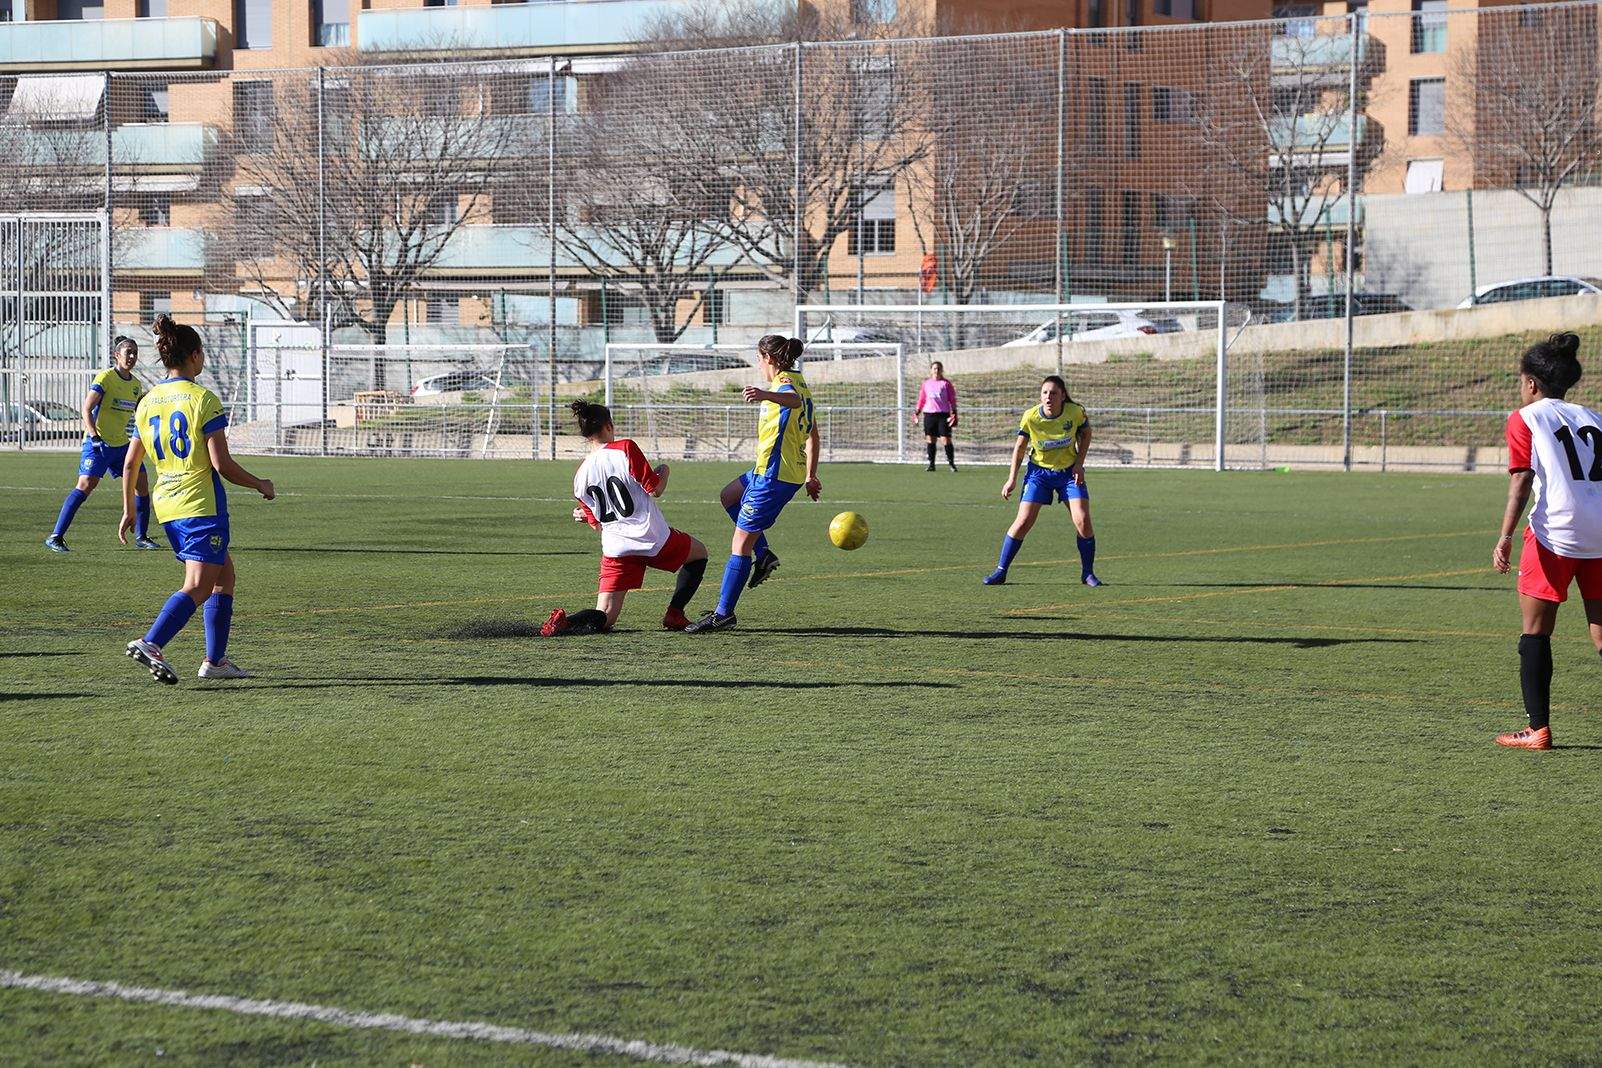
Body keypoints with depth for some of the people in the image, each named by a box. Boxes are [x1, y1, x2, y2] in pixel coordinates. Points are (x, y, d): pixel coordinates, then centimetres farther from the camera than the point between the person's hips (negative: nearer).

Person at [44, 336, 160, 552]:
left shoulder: (136, 384, 10)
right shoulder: (105, 378, -11)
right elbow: (86, 409, -17)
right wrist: (94, 436, -28)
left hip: (122, 443, 7)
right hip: (98, 443, -7)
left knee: (141, 485, 2)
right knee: (86, 484, -18)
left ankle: (141, 537, 17)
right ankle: (55, 537, -15)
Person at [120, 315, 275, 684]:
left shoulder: (148, 401, 9)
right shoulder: (203, 399, -10)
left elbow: (130, 463, 11)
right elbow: (221, 464, -14)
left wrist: (128, 510, 21)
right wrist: (260, 484, 1)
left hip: (166, 503, 8)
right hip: (201, 503, -8)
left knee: (224, 574, 18)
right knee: (198, 587, -8)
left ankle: (216, 660, 15)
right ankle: (151, 643, -27)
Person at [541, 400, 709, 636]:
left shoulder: (580, 477, 7)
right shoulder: (626, 448, -8)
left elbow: (598, 524, 12)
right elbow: (655, 489, -9)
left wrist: (583, 515, 34)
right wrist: (664, 472, 13)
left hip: (615, 549, 3)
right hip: (653, 539, -3)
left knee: (604, 619, 6)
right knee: (699, 553, 27)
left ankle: (564, 622, -25)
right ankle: (675, 615, 16)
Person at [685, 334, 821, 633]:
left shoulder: (785, 381, -15)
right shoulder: (798, 383, 17)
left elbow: (794, 399, -42)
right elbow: (813, 434, 24)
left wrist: (766, 395, -63)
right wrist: (810, 476, 29)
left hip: (774, 475, -10)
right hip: (793, 472, 10)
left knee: (741, 541, -7)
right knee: (729, 496, 32)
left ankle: (723, 614, -5)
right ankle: (763, 555, 22)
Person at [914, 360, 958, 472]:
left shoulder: (946, 383, 4)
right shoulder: (926, 383, 12)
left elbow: (952, 400, 4)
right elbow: (922, 399, 17)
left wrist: (954, 412, -4)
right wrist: (917, 411, 9)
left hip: (943, 414, -3)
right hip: (929, 414, 3)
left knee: (946, 439, -9)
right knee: (931, 440, 3)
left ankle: (951, 463, -2)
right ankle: (931, 464, 9)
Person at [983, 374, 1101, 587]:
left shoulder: (1075, 412, -17)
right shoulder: (1031, 417, -17)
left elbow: (1086, 434, 4)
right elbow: (1020, 447, -3)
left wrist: (1079, 462, -7)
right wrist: (1012, 479, -5)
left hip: (1069, 472, 1)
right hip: (1039, 471, -1)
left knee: (1083, 521, -12)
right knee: (1023, 521, -9)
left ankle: (1087, 573, 6)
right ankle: (1000, 571, 2)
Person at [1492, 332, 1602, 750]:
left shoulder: (1526, 418, 4)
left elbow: (1522, 481, -8)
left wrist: (1505, 537, -13)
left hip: (1555, 531, -5)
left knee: (1536, 629, 7)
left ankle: (1538, 728, 5)